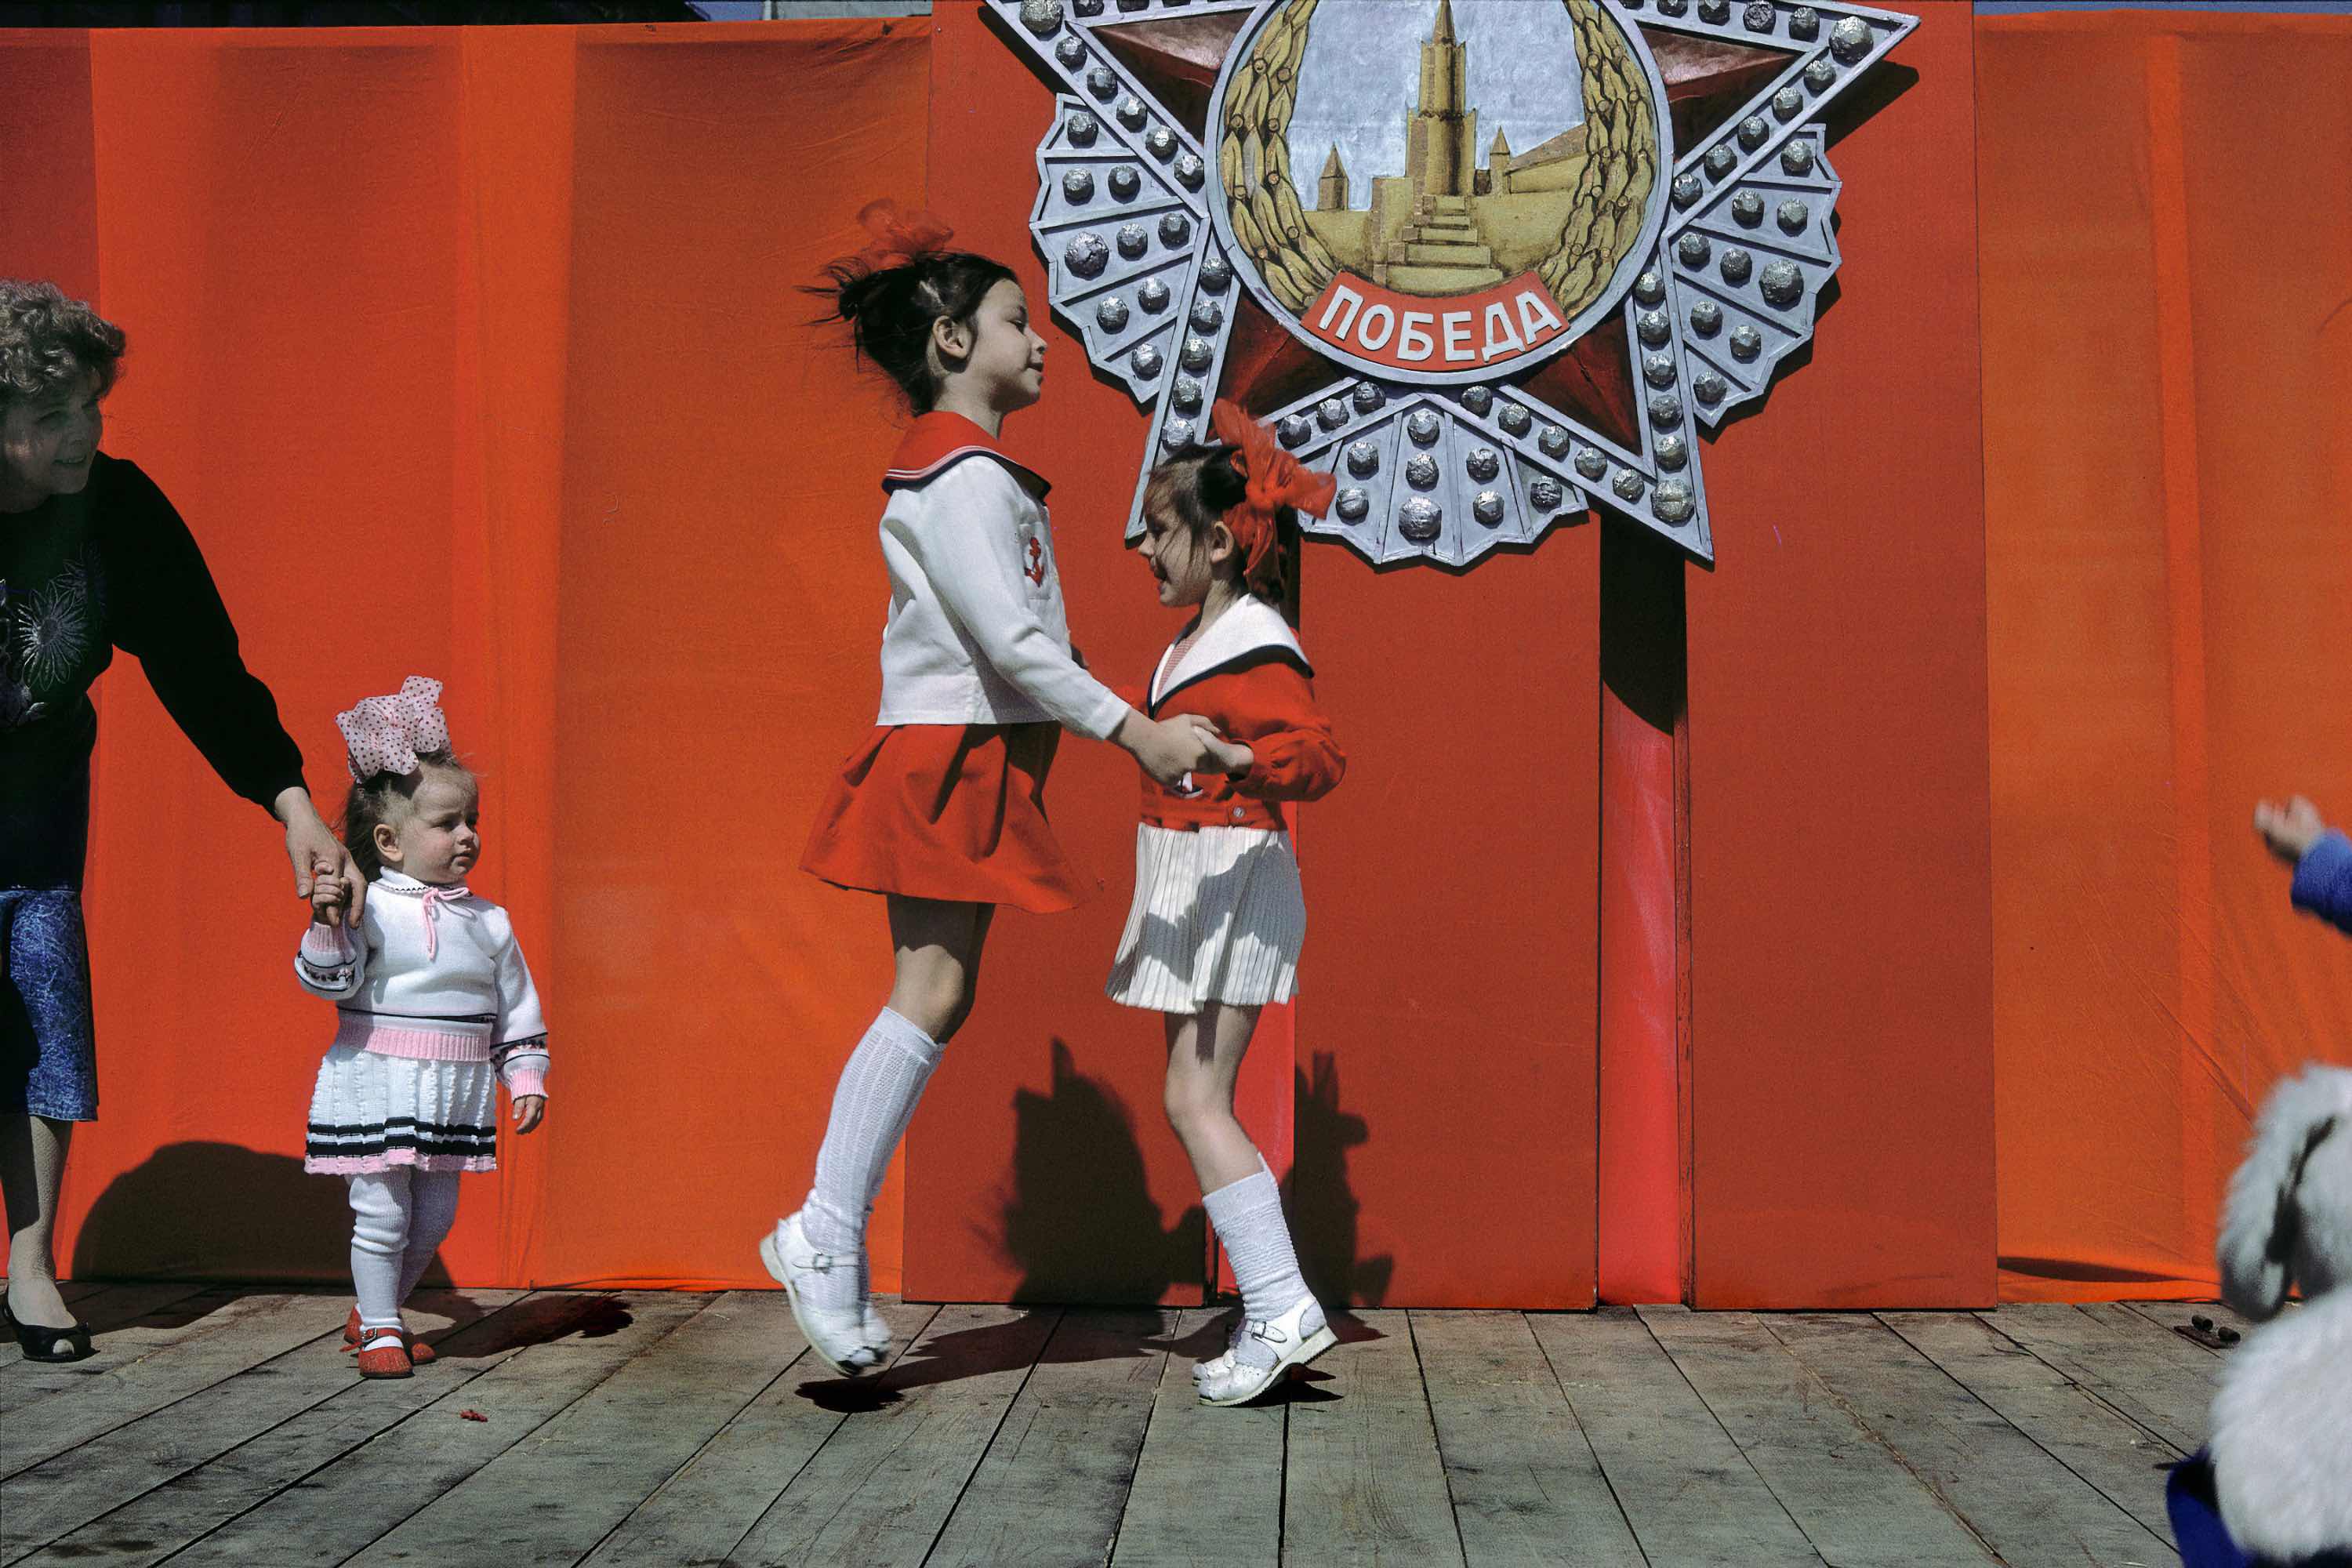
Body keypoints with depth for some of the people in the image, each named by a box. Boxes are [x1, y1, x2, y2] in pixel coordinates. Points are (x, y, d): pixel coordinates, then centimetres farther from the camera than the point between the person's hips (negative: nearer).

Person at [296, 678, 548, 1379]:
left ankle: (373, 1311, 33)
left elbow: (517, 1008, 10)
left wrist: (526, 1078, 6)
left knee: (434, 1217, 12)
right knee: (381, 1214, -1)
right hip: (377, 1088, -5)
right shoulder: (369, 909, -8)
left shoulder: (488, 921, 5)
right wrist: (327, 926, -29)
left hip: (452, 1095, 5)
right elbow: (329, 981, -14)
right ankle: (380, 1329, 17)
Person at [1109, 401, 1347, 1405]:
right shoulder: (1192, 642, 15)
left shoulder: (1257, 645, -14)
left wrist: (1239, 758, -39)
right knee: (1198, 1104, 10)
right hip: (1186, 881, 10)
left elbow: (1319, 757, -25)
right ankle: (1270, 1317, 17)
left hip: (1233, 878, -10)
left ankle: (1282, 1311, -5)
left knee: (1195, 1101, -11)